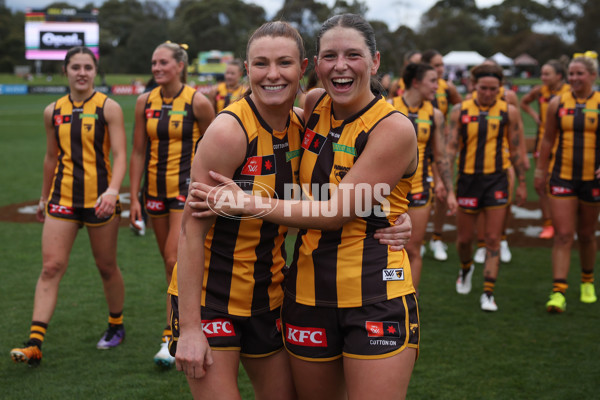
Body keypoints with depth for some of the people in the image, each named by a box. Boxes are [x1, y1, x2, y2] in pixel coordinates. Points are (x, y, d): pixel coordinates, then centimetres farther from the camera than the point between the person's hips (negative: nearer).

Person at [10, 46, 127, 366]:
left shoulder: (108, 108, -4)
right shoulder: (53, 111, 8)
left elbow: (120, 155, -11)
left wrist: (113, 190, -27)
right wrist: (44, 197, 22)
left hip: (99, 198, -3)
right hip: (62, 197, 3)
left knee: (106, 267, 9)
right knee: (51, 267, -6)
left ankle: (116, 326, 32)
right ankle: (34, 343, -7)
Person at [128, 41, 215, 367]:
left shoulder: (198, 102, -9)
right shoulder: (145, 102, 3)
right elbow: (139, 153, 7)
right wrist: (134, 197, 3)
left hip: (187, 188, -5)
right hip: (156, 189, 5)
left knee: (176, 260, -13)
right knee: (170, 261, 13)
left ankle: (171, 337, -9)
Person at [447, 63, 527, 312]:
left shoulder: (508, 112, 1)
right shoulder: (460, 111, 0)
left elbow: (516, 149, 6)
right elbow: (451, 147, -2)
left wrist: (522, 183, 6)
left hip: (496, 180, -1)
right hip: (468, 179, 1)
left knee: (493, 239, -2)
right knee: (464, 238, 10)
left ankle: (488, 293, 4)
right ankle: (466, 268, 42)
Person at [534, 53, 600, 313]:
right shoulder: (558, 103, 3)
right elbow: (548, 140, 11)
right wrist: (540, 171, 11)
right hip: (562, 177, 0)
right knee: (562, 235, -7)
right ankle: (558, 292, -9)